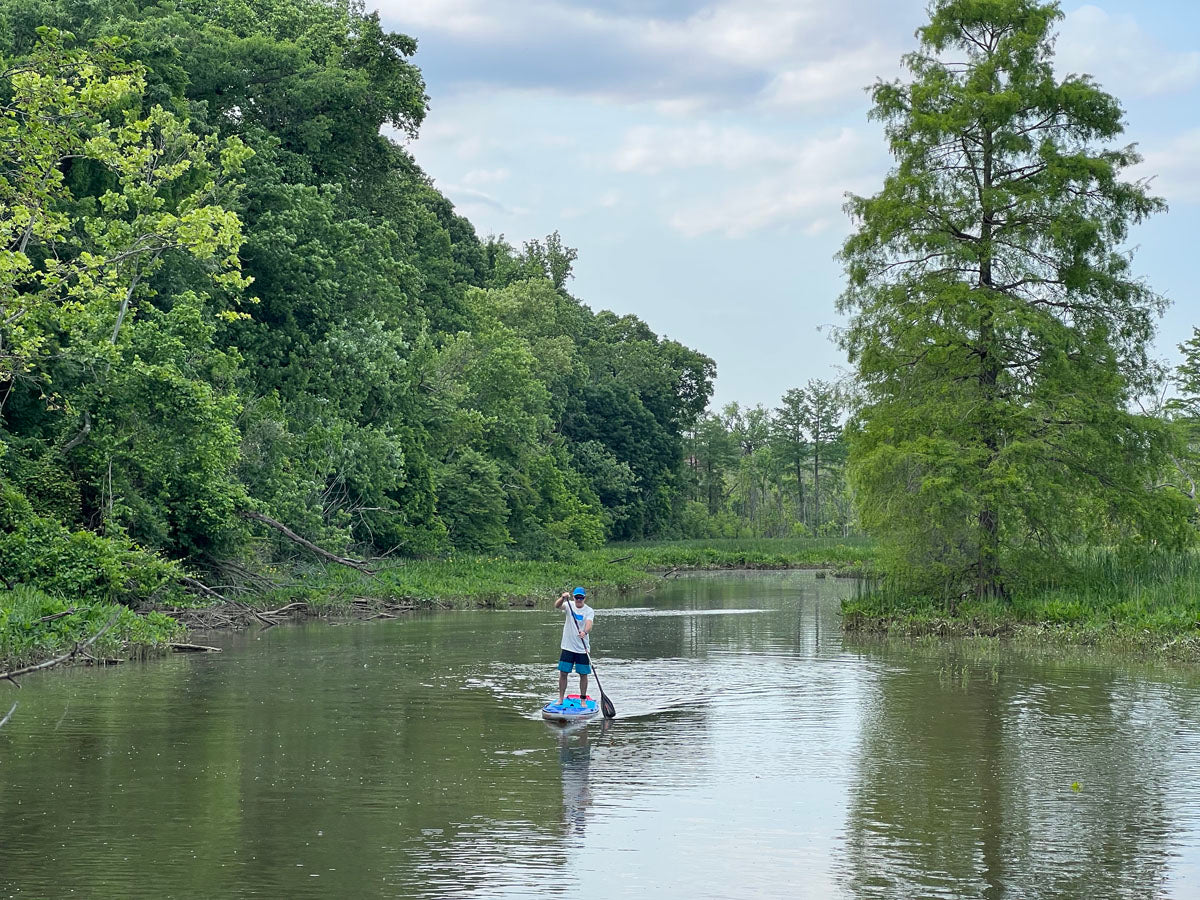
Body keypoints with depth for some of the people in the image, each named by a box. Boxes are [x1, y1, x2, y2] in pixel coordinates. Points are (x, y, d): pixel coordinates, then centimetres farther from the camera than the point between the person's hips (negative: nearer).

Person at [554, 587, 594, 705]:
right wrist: (563, 598, -38)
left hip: (582, 649, -2)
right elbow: (557, 606, -18)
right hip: (568, 647, 2)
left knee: (583, 674, 3)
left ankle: (583, 700, 16)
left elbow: (589, 624, -24)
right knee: (563, 673, 4)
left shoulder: (589, 611, -6)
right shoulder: (570, 605, 0)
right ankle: (561, 699, 14)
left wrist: (585, 632, -45)